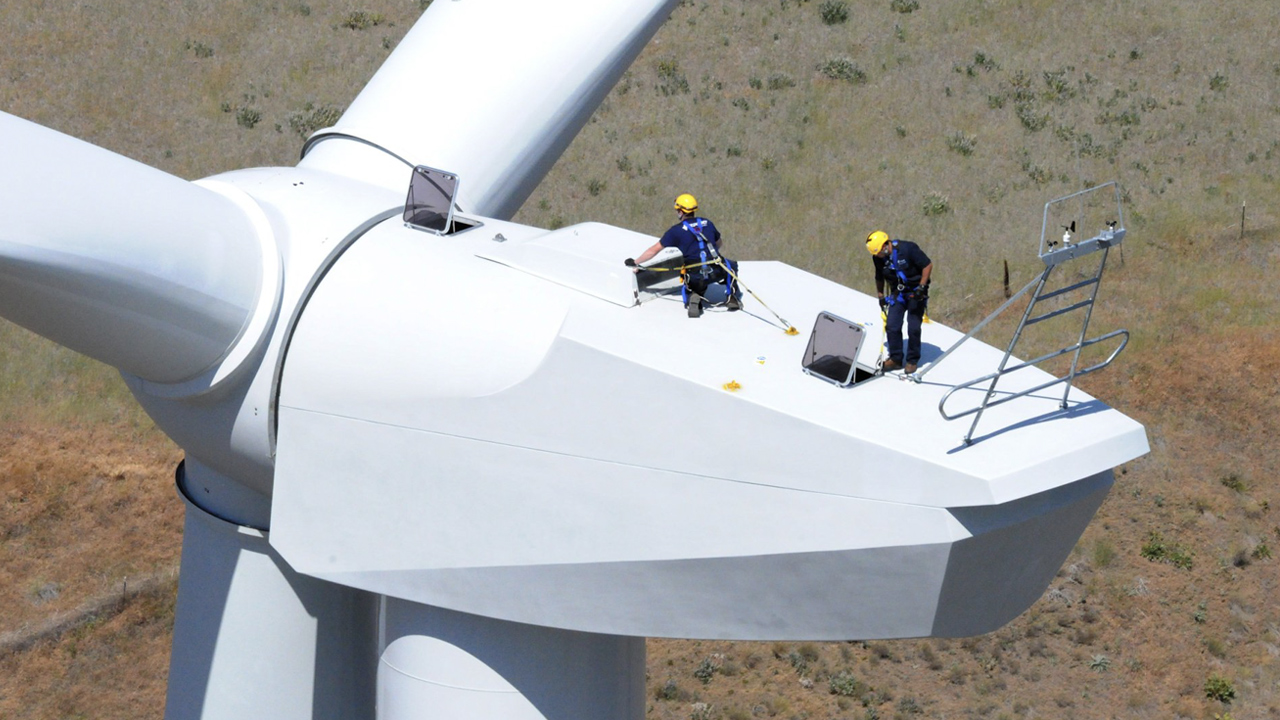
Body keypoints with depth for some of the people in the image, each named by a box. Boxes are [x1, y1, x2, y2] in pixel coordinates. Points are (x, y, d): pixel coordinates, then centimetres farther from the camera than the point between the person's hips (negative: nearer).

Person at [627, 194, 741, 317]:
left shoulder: (676, 230, 2)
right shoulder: (707, 223, 12)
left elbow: (655, 250, 6)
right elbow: (718, 243, 31)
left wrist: (635, 262, 16)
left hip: (694, 276, -2)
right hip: (716, 272, 2)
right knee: (731, 265, 34)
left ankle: (694, 298, -4)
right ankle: (732, 298, 17)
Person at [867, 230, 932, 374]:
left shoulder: (908, 249, -24)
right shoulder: (878, 258, -6)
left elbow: (928, 265, -18)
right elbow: (879, 278, 13)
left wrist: (921, 287, -22)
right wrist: (881, 296, 10)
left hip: (915, 292, -5)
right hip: (897, 294, 5)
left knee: (913, 328, -5)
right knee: (892, 326, -4)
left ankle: (912, 361, 10)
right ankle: (895, 359, 9)